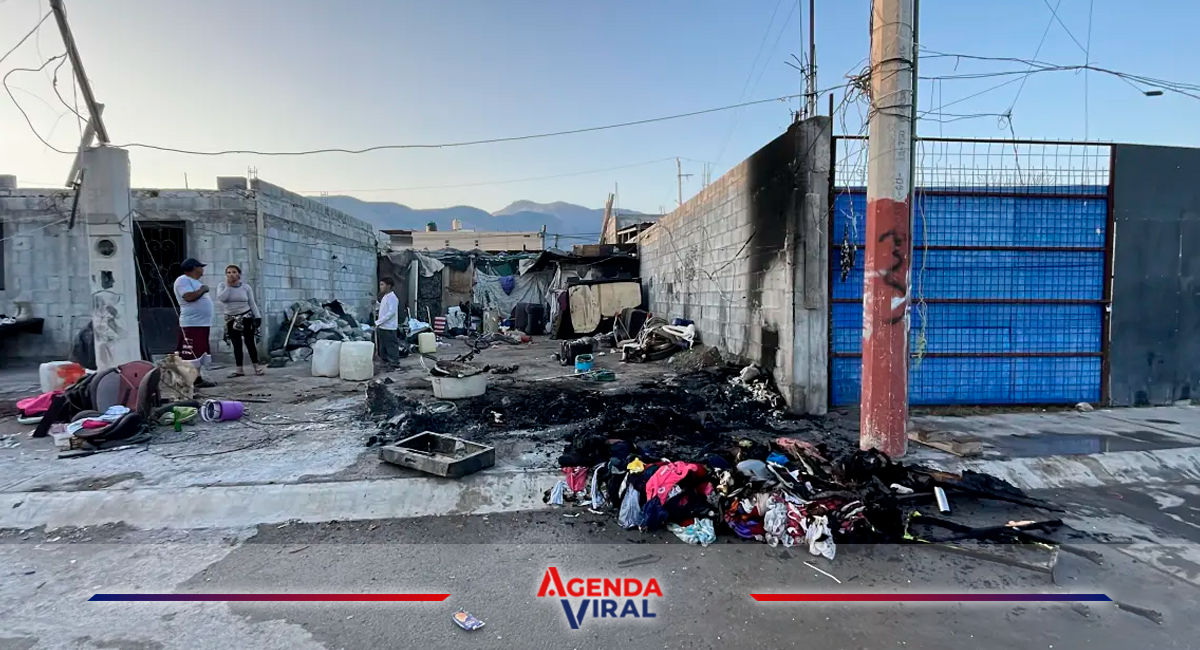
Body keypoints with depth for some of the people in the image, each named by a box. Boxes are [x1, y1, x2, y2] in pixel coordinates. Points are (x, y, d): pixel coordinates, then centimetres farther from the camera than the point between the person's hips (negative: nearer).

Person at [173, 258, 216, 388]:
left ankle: (197, 379, 17)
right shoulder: (183, 280, -8)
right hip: (192, 324, -10)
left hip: (202, 323, 10)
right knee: (192, 355, -10)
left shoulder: (195, 281, 22)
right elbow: (189, 297, -22)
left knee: (199, 354, 12)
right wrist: (203, 289, -10)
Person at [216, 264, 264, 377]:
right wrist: (229, 285, -14)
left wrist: (257, 316, -6)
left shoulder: (246, 287, 0)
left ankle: (257, 366, 5)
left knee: (250, 342, -1)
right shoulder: (222, 286, 1)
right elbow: (221, 298, -17)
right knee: (236, 344, 2)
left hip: (246, 317, -2)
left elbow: (252, 303, 2)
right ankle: (240, 369, 5)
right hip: (231, 320, 2)